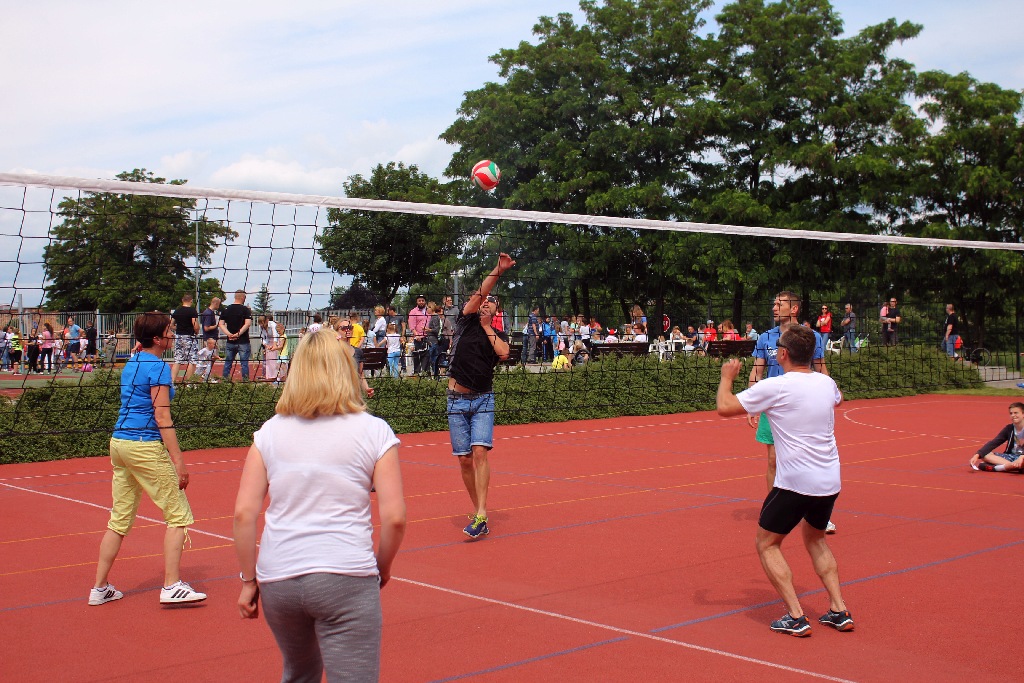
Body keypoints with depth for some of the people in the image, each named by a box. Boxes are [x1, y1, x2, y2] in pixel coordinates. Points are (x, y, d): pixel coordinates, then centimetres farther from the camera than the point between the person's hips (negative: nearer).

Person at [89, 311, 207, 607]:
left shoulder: (131, 364, 15)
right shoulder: (158, 367, -12)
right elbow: (162, 417, -16)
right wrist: (178, 460, -16)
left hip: (119, 442, 9)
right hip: (146, 446, -9)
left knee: (119, 519, 13)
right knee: (178, 515, 0)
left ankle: (100, 588, 16)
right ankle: (171, 587, -2)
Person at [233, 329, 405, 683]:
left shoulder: (269, 432, 5)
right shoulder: (373, 431, -2)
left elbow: (243, 513, 1)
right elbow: (394, 517, -6)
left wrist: (248, 579, 10)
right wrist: (382, 567, 9)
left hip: (277, 578, 4)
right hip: (345, 578, -4)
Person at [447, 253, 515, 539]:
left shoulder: (499, 335, 12)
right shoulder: (466, 320, 7)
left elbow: (503, 353, -11)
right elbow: (480, 291, -8)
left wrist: (487, 327, -1)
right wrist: (498, 270, -17)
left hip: (483, 399, 0)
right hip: (457, 399, 0)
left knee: (479, 452, -16)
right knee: (464, 460, 2)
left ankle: (481, 516, -21)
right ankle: (477, 511, 15)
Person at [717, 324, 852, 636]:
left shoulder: (774, 387, -14)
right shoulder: (826, 383, 5)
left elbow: (724, 407, -9)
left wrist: (727, 377, 9)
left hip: (795, 483, -7)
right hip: (830, 481, 7)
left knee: (767, 544, 10)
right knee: (815, 540, 27)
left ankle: (796, 617, 1)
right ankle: (839, 611, 20)